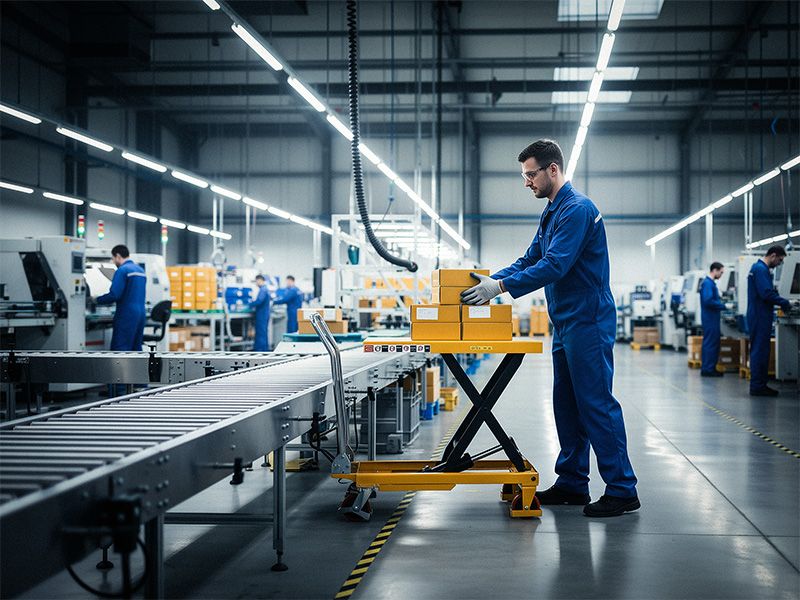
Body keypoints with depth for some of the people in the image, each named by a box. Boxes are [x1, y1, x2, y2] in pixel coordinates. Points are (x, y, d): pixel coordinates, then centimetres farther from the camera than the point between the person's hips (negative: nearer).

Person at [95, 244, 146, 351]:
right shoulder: (140, 270, 15)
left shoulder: (122, 270, -10)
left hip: (127, 315, -8)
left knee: (119, 349, -7)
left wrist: (97, 300, -3)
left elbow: (114, 295, -17)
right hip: (141, 314, 8)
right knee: (136, 348, 11)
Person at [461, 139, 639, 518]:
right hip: (566, 324, 10)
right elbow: (530, 260, 21)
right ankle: (572, 483, 19)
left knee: (596, 404, -9)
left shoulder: (577, 209, -16)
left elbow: (555, 266, -24)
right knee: (567, 405, 12)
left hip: (588, 323, -10)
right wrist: (489, 279, 8)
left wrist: (501, 287, -24)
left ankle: (622, 491, -5)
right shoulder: (552, 212, 17)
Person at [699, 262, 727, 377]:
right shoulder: (708, 283, -16)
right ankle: (708, 369, -3)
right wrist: (724, 306, -17)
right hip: (710, 319, -10)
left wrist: (722, 304, 9)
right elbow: (708, 301, -25)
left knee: (711, 343, 13)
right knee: (711, 343, -7)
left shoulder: (710, 283, 16)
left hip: (712, 319, 10)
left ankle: (707, 368, 18)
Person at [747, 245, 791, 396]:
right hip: (760, 317, -11)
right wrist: (786, 303, -13)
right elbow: (767, 294, -23)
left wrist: (783, 302, 9)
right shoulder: (761, 269, -15)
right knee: (760, 351, -6)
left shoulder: (758, 268, 18)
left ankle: (759, 385, 17)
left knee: (760, 351, 13)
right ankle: (757, 386, -3)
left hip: (759, 317, 11)